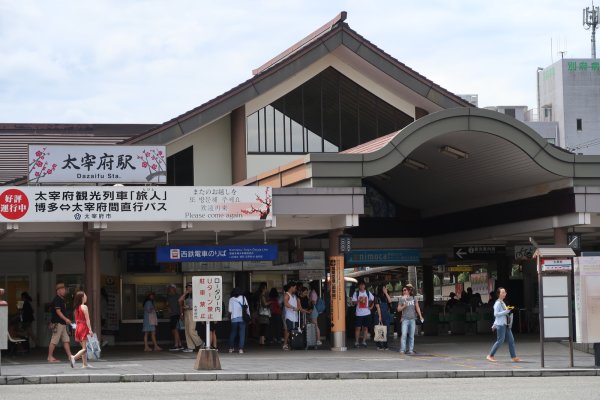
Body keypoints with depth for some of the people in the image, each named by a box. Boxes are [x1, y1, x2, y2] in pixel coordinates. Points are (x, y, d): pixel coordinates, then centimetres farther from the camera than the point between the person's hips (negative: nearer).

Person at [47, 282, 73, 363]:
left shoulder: (62, 299, 17)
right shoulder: (56, 300, -13)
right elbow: (58, 311, -21)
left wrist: (66, 320, 21)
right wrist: (65, 319, -27)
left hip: (62, 323, 10)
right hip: (57, 323, -10)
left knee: (66, 340, 7)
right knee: (54, 340, -5)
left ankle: (69, 356, 6)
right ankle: (50, 357, 0)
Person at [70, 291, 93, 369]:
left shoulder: (76, 308, 10)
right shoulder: (84, 307, -11)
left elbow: (77, 320, 14)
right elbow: (87, 319, -14)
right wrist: (90, 330, -15)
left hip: (78, 328, 8)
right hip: (84, 328, -8)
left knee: (83, 347, 13)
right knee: (85, 348, -8)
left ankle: (85, 364, 14)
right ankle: (74, 357, -26)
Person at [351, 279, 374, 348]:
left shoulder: (368, 292, 7)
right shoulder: (356, 293, 0)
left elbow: (372, 300, 17)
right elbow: (353, 303, -3)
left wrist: (371, 306, 4)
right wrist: (358, 301, -21)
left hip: (367, 313, 2)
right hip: (359, 313, -2)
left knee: (365, 327, 5)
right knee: (357, 328, -4)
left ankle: (364, 342, 12)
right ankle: (356, 342, 0)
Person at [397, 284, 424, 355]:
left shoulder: (413, 298, 8)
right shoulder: (401, 299, 3)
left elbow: (417, 307, 11)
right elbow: (398, 309, 2)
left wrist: (420, 316, 5)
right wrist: (404, 306, -16)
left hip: (412, 319, 2)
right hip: (405, 319, -2)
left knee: (411, 335, 4)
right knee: (404, 334, -12)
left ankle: (411, 350, 9)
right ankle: (402, 350, -10)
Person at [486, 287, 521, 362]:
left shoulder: (502, 303, 17)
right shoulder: (498, 303, -10)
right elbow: (496, 314, -18)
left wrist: (494, 324, 24)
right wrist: (506, 311, -21)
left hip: (506, 325, 9)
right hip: (501, 325, -9)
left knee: (511, 340, 4)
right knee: (500, 341, -7)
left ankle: (514, 357, 6)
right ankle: (490, 356, 2)